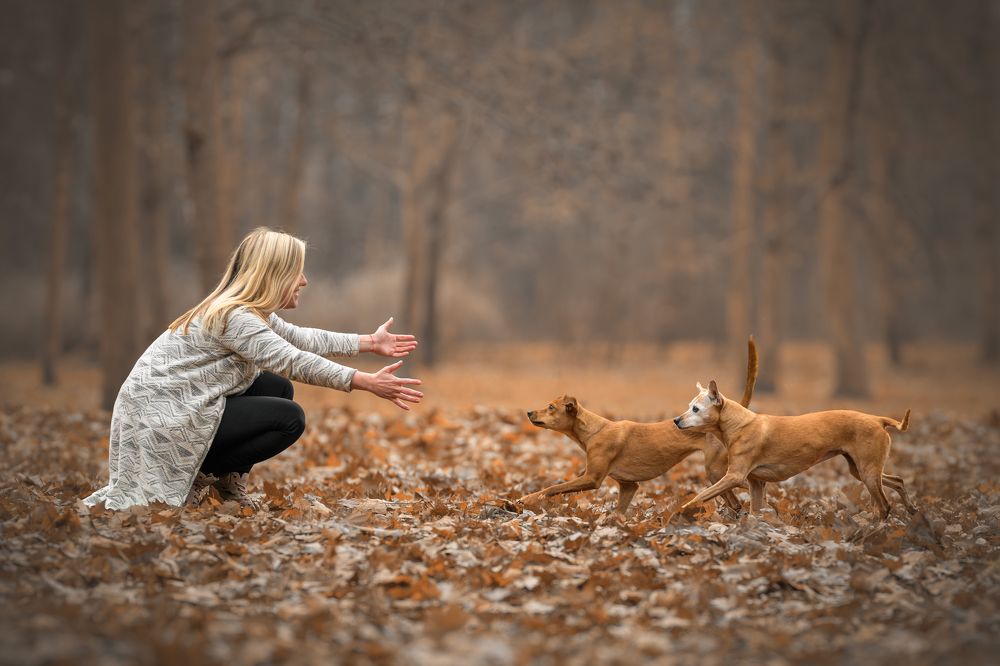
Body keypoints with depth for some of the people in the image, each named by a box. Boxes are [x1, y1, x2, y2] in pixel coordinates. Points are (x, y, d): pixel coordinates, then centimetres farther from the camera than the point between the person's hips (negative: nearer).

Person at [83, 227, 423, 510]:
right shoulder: (234, 317, -21)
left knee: (277, 388, 11)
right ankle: (199, 477, -5)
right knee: (289, 419, -13)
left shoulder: (253, 313, 9)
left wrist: (370, 342, 22)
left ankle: (229, 479, 9)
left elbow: (302, 338, 21)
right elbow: (293, 361, -29)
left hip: (177, 408, 10)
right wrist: (366, 382, -31)